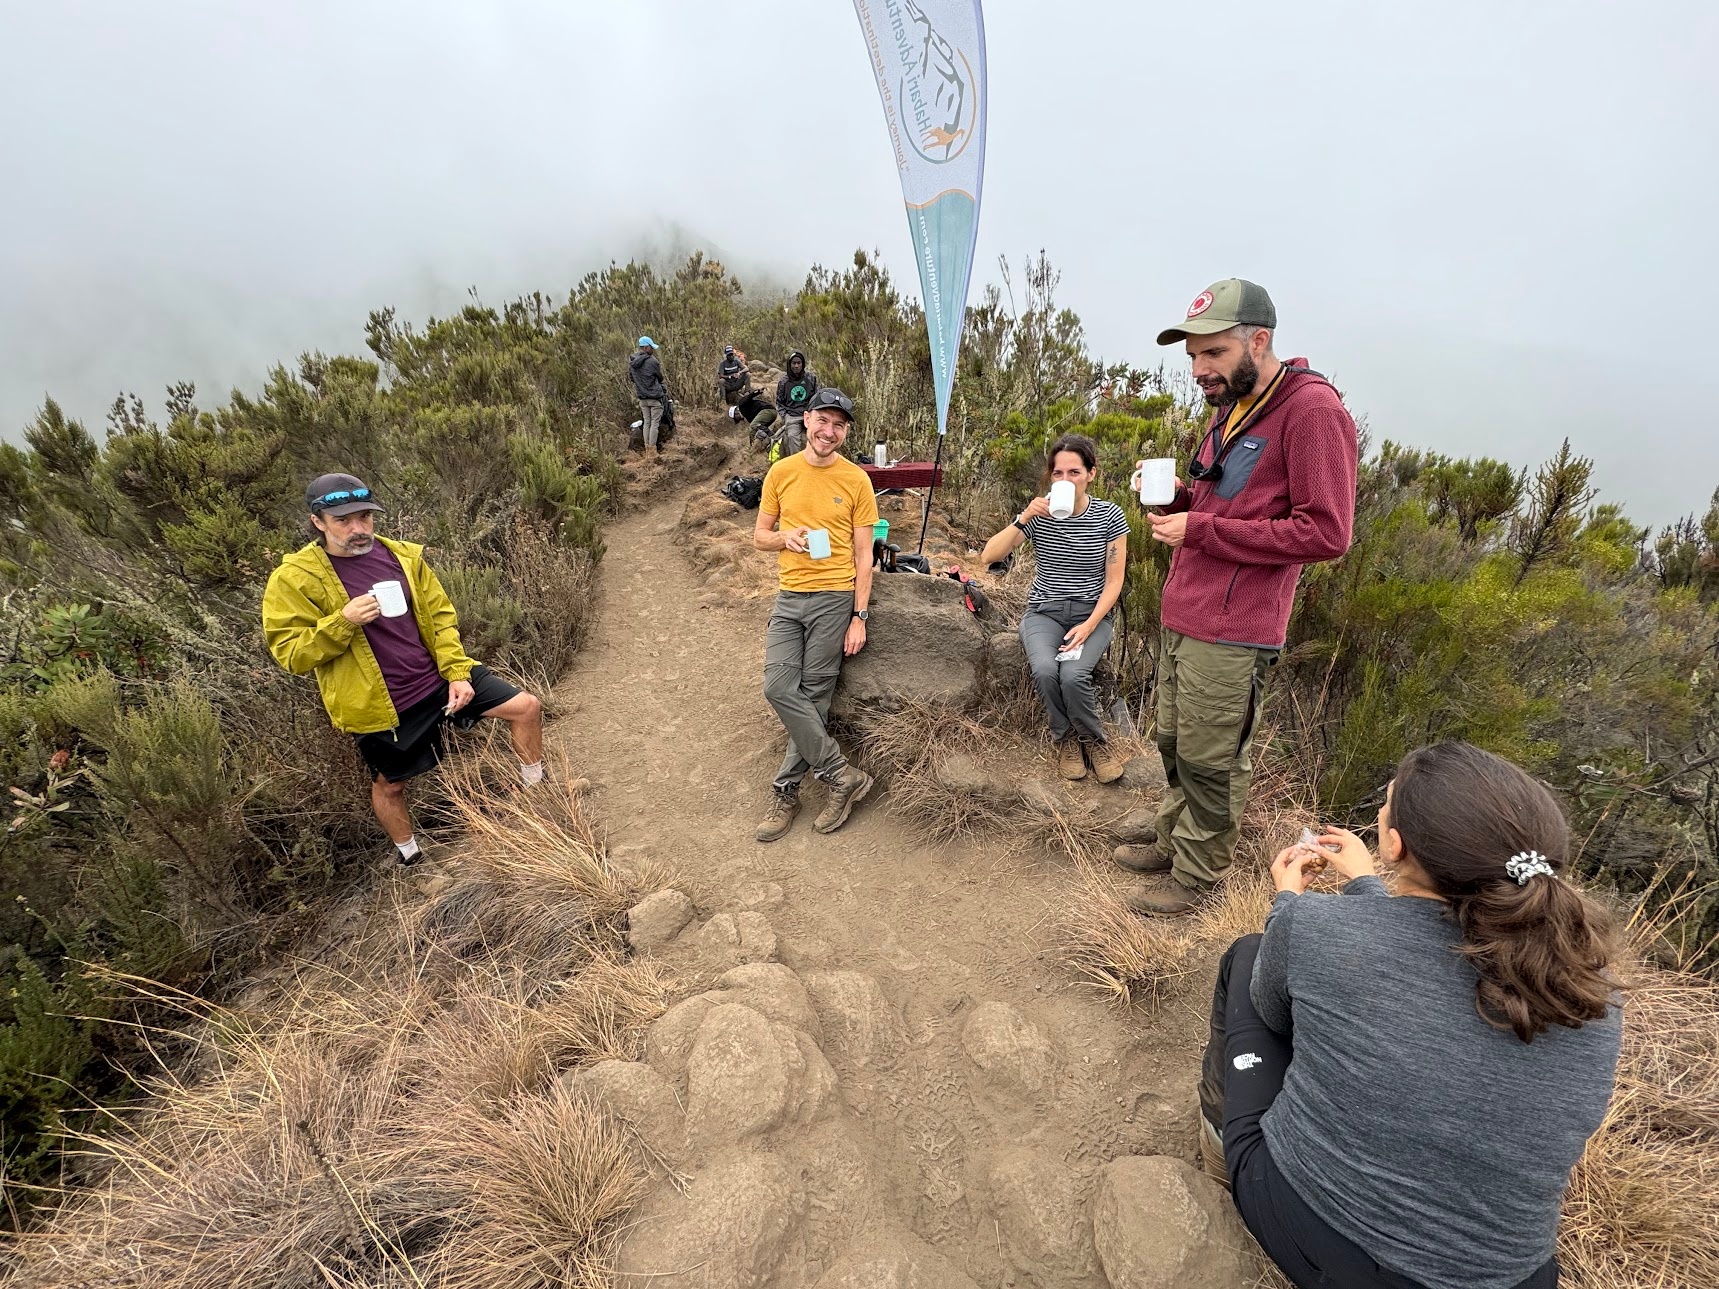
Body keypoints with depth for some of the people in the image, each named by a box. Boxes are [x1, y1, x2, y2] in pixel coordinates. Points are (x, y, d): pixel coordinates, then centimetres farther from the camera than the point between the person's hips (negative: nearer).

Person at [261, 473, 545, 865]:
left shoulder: (404, 556, -1)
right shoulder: (293, 579, -11)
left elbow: (441, 617, 3)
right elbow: (291, 654, -12)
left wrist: (456, 672, -7)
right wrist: (343, 622, -28)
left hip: (437, 678, 3)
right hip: (381, 705, -3)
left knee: (526, 708, -2)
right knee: (389, 785, 16)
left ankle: (534, 791, 20)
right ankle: (410, 858, 43)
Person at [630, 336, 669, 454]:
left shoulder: (632, 361, 3)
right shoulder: (652, 361, -16)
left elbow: (633, 379, 13)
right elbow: (660, 378, -1)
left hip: (642, 397, 6)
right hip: (655, 396, -6)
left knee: (646, 422, 12)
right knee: (655, 423, -1)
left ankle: (647, 448, 14)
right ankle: (652, 449, -2)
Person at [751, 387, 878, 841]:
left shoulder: (856, 480, 0)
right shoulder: (781, 472, 6)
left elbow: (863, 554, 1)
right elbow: (760, 536, 13)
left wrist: (859, 616, -5)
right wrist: (785, 538, -11)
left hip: (835, 598, -3)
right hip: (789, 597, 3)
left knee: (813, 697, -2)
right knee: (779, 688, -8)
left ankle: (786, 791, 12)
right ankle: (844, 775, 3)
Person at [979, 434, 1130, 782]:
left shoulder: (1109, 516, -5)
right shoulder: (1039, 514, -3)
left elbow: (1114, 582, -3)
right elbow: (989, 556, -12)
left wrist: (1088, 626, -15)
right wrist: (1023, 518, -24)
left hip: (1091, 613, -1)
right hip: (1044, 612, 1)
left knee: (1073, 675, -30)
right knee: (1045, 670, -30)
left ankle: (1094, 739, 2)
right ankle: (1066, 738, 1)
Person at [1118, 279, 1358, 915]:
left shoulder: (1312, 409, -12)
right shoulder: (1230, 408, 16)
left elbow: (1325, 533, -18)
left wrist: (1199, 529, -17)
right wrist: (1177, 496, 3)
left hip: (1229, 634, -8)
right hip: (1180, 617, 9)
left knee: (1210, 763, 3)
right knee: (1173, 744, 18)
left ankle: (1195, 878, 20)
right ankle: (1172, 845, 35)